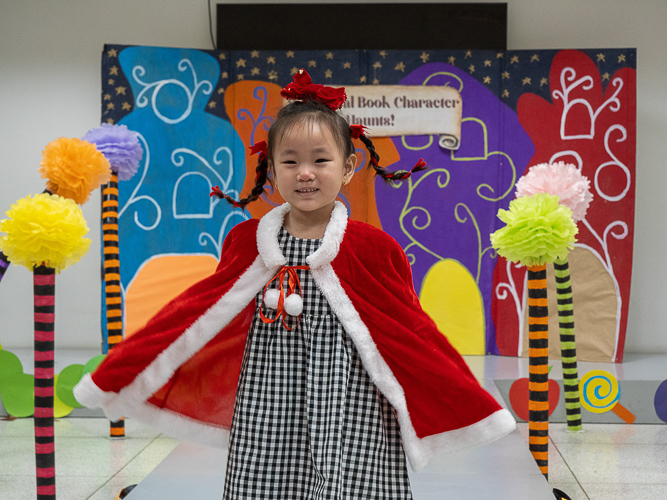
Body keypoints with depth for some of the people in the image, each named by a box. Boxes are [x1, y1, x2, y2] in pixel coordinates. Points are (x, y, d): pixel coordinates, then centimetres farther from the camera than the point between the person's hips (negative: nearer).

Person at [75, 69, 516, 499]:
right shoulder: (246, 242, 4)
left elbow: (413, 333, 1)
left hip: (351, 419, -2)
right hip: (267, 421, 2)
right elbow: (199, 313, 13)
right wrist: (117, 376, 16)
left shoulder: (373, 249, -4)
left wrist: (474, 408, 2)